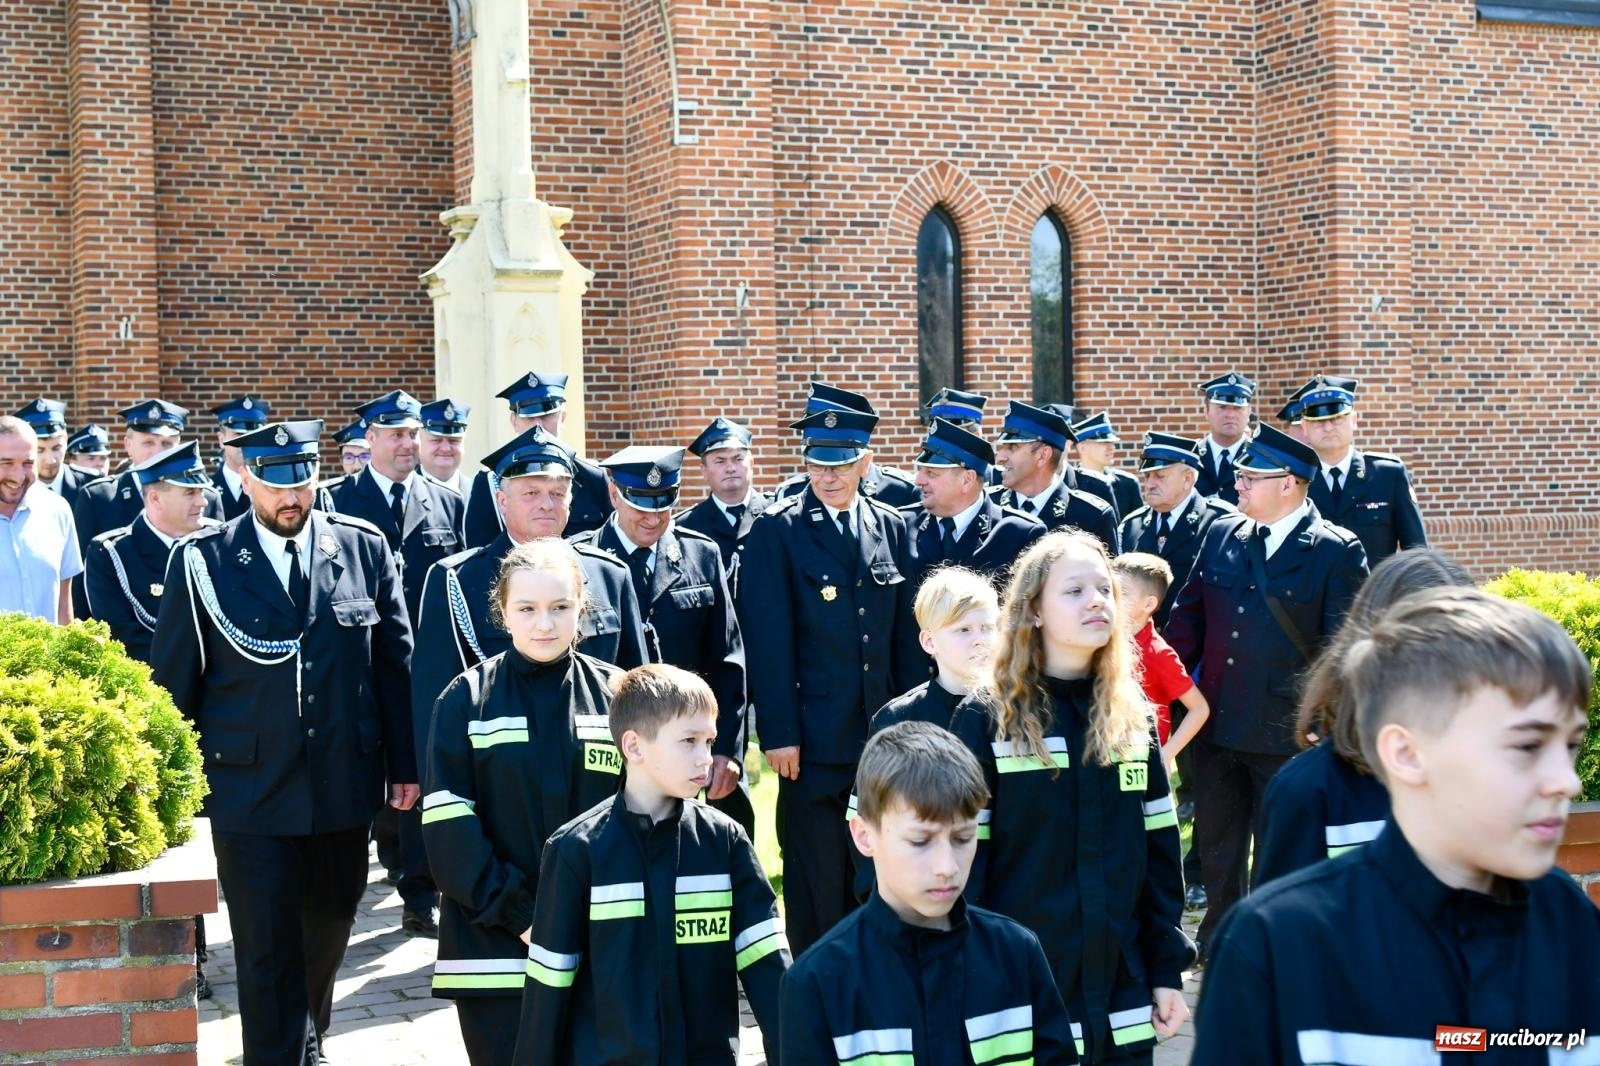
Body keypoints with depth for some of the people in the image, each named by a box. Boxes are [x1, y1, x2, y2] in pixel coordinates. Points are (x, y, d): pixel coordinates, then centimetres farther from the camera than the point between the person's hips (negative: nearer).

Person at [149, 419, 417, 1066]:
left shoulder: (365, 549, 1)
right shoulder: (202, 562, -5)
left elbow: (395, 664, 5)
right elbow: (173, 680, 0)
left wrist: (405, 764, 5)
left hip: (346, 788, 3)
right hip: (251, 794, -3)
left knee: (329, 932, 18)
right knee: (268, 952, -2)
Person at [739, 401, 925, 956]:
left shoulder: (892, 528, 7)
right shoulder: (777, 530, -6)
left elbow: (907, 633, 9)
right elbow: (768, 638, -9)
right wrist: (778, 733, -13)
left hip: (883, 732, 4)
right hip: (813, 737, -4)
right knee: (817, 879, 2)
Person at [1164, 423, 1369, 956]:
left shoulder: (1336, 551, -10)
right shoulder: (1220, 535, 5)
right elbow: (1188, 616, 9)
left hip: (1286, 730, -5)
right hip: (1216, 723, 5)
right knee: (1216, 843, 17)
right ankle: (1220, 934, 34)